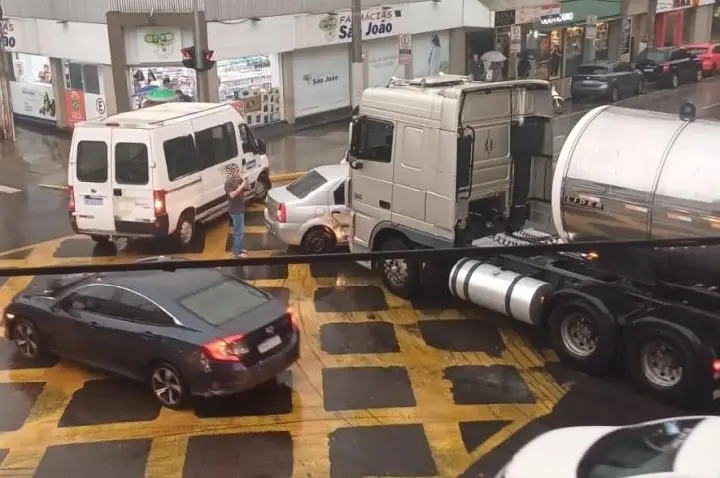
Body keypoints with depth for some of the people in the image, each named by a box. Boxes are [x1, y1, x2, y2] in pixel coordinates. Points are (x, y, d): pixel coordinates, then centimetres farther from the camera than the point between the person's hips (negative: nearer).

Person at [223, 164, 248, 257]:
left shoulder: (237, 180, 4)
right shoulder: (229, 183, -21)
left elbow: (246, 188, 12)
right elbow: (232, 195, -36)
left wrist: (245, 184, -8)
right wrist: (241, 186, -34)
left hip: (239, 209, 10)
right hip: (235, 210, -10)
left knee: (236, 229, 20)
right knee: (240, 230, -5)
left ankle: (236, 248, 32)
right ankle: (237, 252, 2)